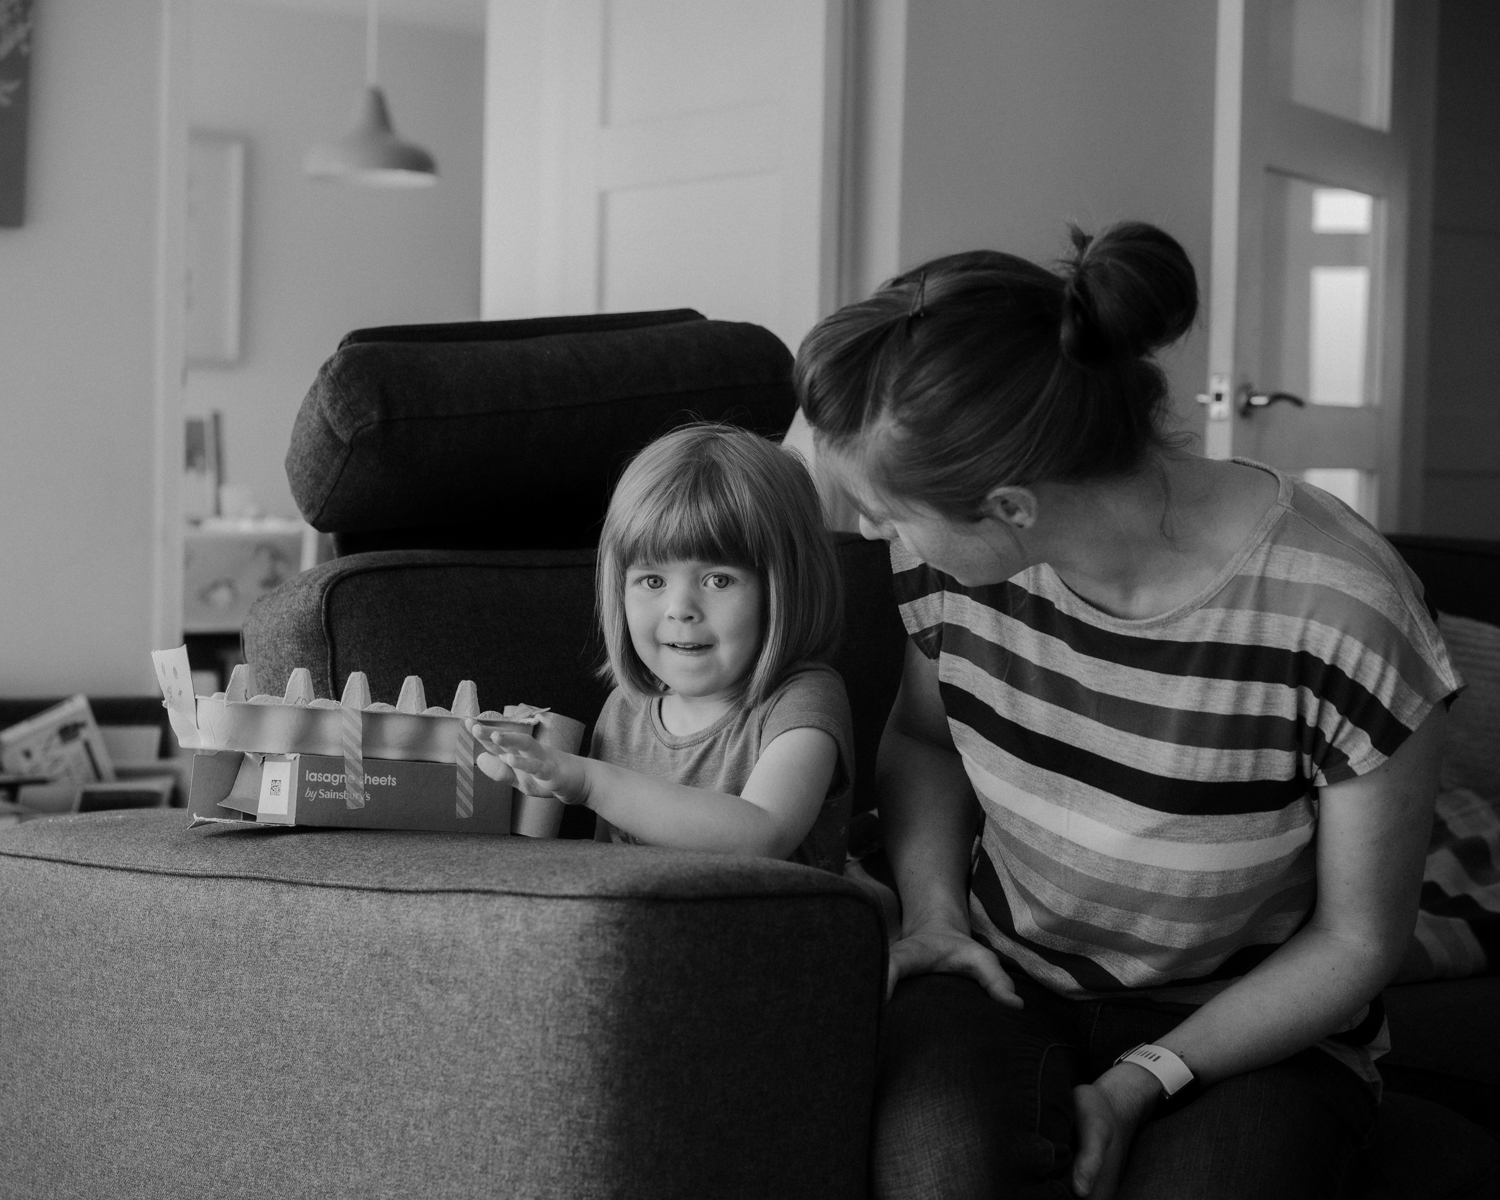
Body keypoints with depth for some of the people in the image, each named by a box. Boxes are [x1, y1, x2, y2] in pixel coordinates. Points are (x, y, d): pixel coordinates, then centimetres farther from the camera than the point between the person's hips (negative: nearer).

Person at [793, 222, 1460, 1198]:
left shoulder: (1347, 616, -23)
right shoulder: (953, 554, -10)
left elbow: (1356, 942, -10)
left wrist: (1144, 1083, -18)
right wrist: (932, 906, -5)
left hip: (1247, 1031, -2)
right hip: (1004, 982, 2)